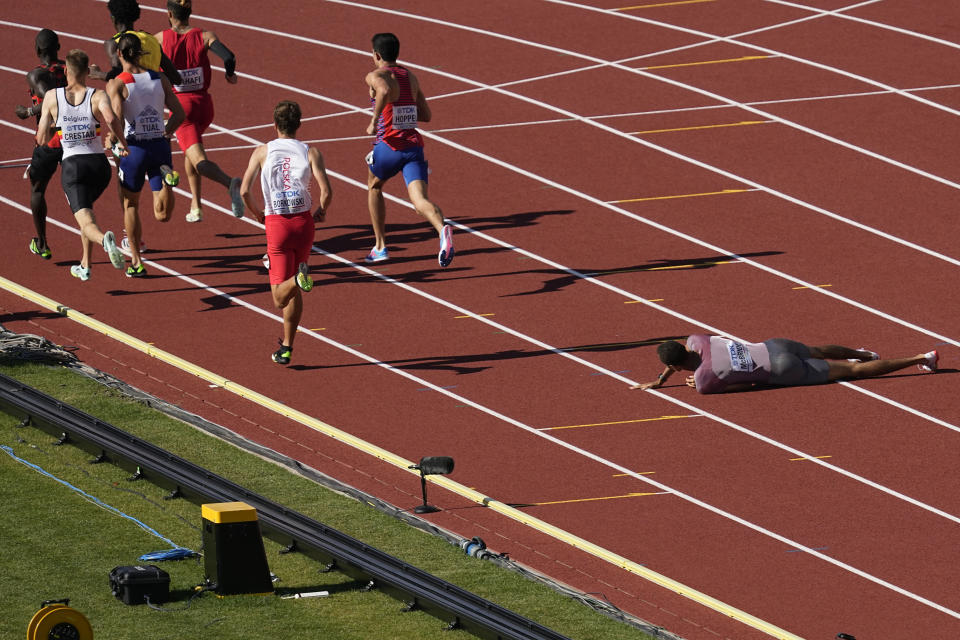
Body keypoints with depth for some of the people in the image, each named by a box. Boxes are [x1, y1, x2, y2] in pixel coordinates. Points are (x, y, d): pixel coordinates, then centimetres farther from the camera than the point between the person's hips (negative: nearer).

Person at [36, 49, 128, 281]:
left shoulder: (52, 97, -1)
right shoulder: (98, 96, -3)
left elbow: (42, 140, 1)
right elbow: (111, 119, -24)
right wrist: (122, 142, -7)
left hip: (72, 166, -2)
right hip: (99, 164, 2)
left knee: (87, 223, -10)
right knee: (86, 207, 30)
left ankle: (105, 240, -46)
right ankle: (85, 265, 32)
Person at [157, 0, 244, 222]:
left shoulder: (161, 39, -6)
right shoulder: (205, 37, -4)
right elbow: (229, 57, -17)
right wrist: (230, 75, 4)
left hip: (180, 106, -4)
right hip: (204, 103, 4)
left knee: (200, 162, -12)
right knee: (189, 151, 29)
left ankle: (231, 183, -41)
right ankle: (196, 206, 30)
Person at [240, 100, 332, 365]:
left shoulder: (262, 152, 3)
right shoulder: (310, 152, 2)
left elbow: (245, 190, -7)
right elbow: (326, 191, -10)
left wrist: (257, 213, 11)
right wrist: (322, 211, 11)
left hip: (276, 224, -2)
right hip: (304, 222, 2)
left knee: (281, 297, 1)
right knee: (293, 293, 19)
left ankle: (299, 278, -33)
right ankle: (286, 348, 22)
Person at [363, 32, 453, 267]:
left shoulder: (376, 76, -2)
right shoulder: (410, 77, 18)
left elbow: (385, 90, -28)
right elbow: (426, 115, 21)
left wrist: (374, 120, -17)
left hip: (389, 146, -4)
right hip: (415, 147, 4)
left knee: (374, 186, 27)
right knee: (420, 200, -12)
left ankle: (380, 246, 31)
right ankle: (442, 229, -45)